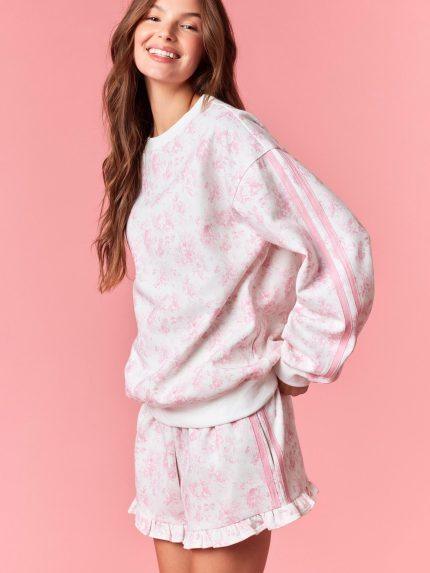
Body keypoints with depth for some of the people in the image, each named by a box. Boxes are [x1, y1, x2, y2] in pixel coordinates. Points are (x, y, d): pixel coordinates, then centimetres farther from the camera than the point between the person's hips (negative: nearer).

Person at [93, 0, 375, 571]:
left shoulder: (228, 136, -16)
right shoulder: (142, 148, 8)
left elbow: (343, 249, -20)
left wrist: (298, 366, -12)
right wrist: (152, 365, 12)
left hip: (230, 415, -7)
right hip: (160, 416, 7)